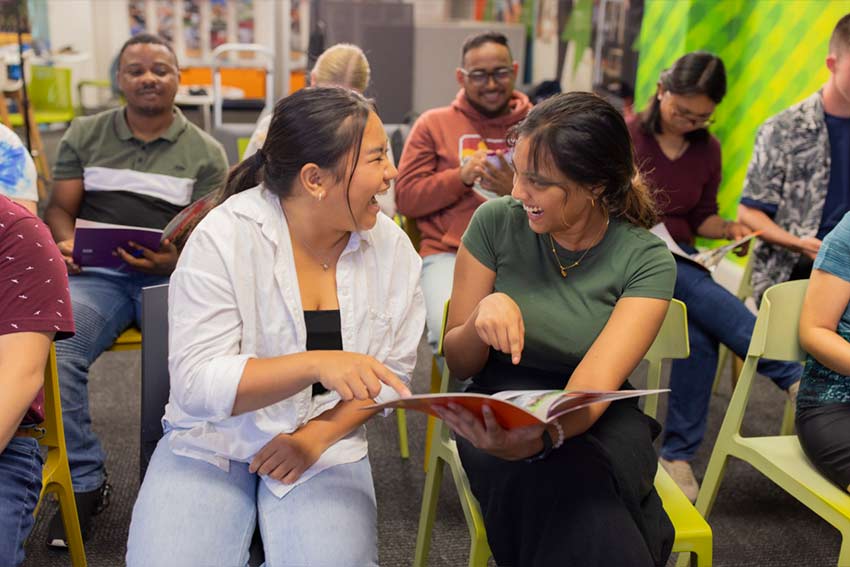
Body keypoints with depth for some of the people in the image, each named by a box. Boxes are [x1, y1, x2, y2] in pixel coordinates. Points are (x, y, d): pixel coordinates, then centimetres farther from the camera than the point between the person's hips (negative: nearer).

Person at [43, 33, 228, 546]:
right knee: (52, 352, -28)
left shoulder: (206, 152, 11)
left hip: (171, 273, -1)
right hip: (95, 272, 1)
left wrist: (176, 260, -18)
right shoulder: (85, 134, 17)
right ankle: (86, 482, -11)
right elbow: (61, 207, 15)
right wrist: (64, 243, -9)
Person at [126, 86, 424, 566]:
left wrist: (319, 435, -12)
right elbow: (198, 383, -21)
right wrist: (316, 364, -34)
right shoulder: (224, 237, -15)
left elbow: (392, 373, 3)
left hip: (326, 447, 2)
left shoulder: (392, 246, -4)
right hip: (211, 445, -1)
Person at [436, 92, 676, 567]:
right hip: (501, 406, 1)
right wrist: (485, 313, -22)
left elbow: (594, 383, -22)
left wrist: (541, 434, -44)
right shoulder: (496, 221, -7)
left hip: (596, 418, 0)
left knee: (585, 488, -35)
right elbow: (459, 364, 1)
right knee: (558, 485, -33)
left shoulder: (647, 259, -10)